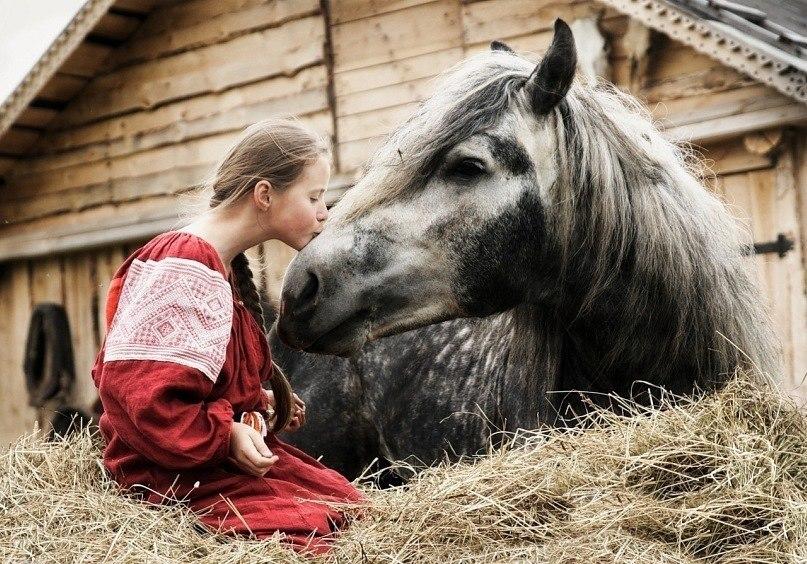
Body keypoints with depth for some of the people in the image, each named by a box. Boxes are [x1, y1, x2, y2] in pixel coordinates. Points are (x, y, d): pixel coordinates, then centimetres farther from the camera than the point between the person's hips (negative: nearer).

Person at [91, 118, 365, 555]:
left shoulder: (225, 266, 13)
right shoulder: (184, 269, -20)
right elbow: (137, 390, -25)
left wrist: (259, 400, 9)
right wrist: (227, 434, -22)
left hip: (227, 450, 10)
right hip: (177, 471, -10)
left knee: (352, 505, 3)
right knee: (310, 531, -21)